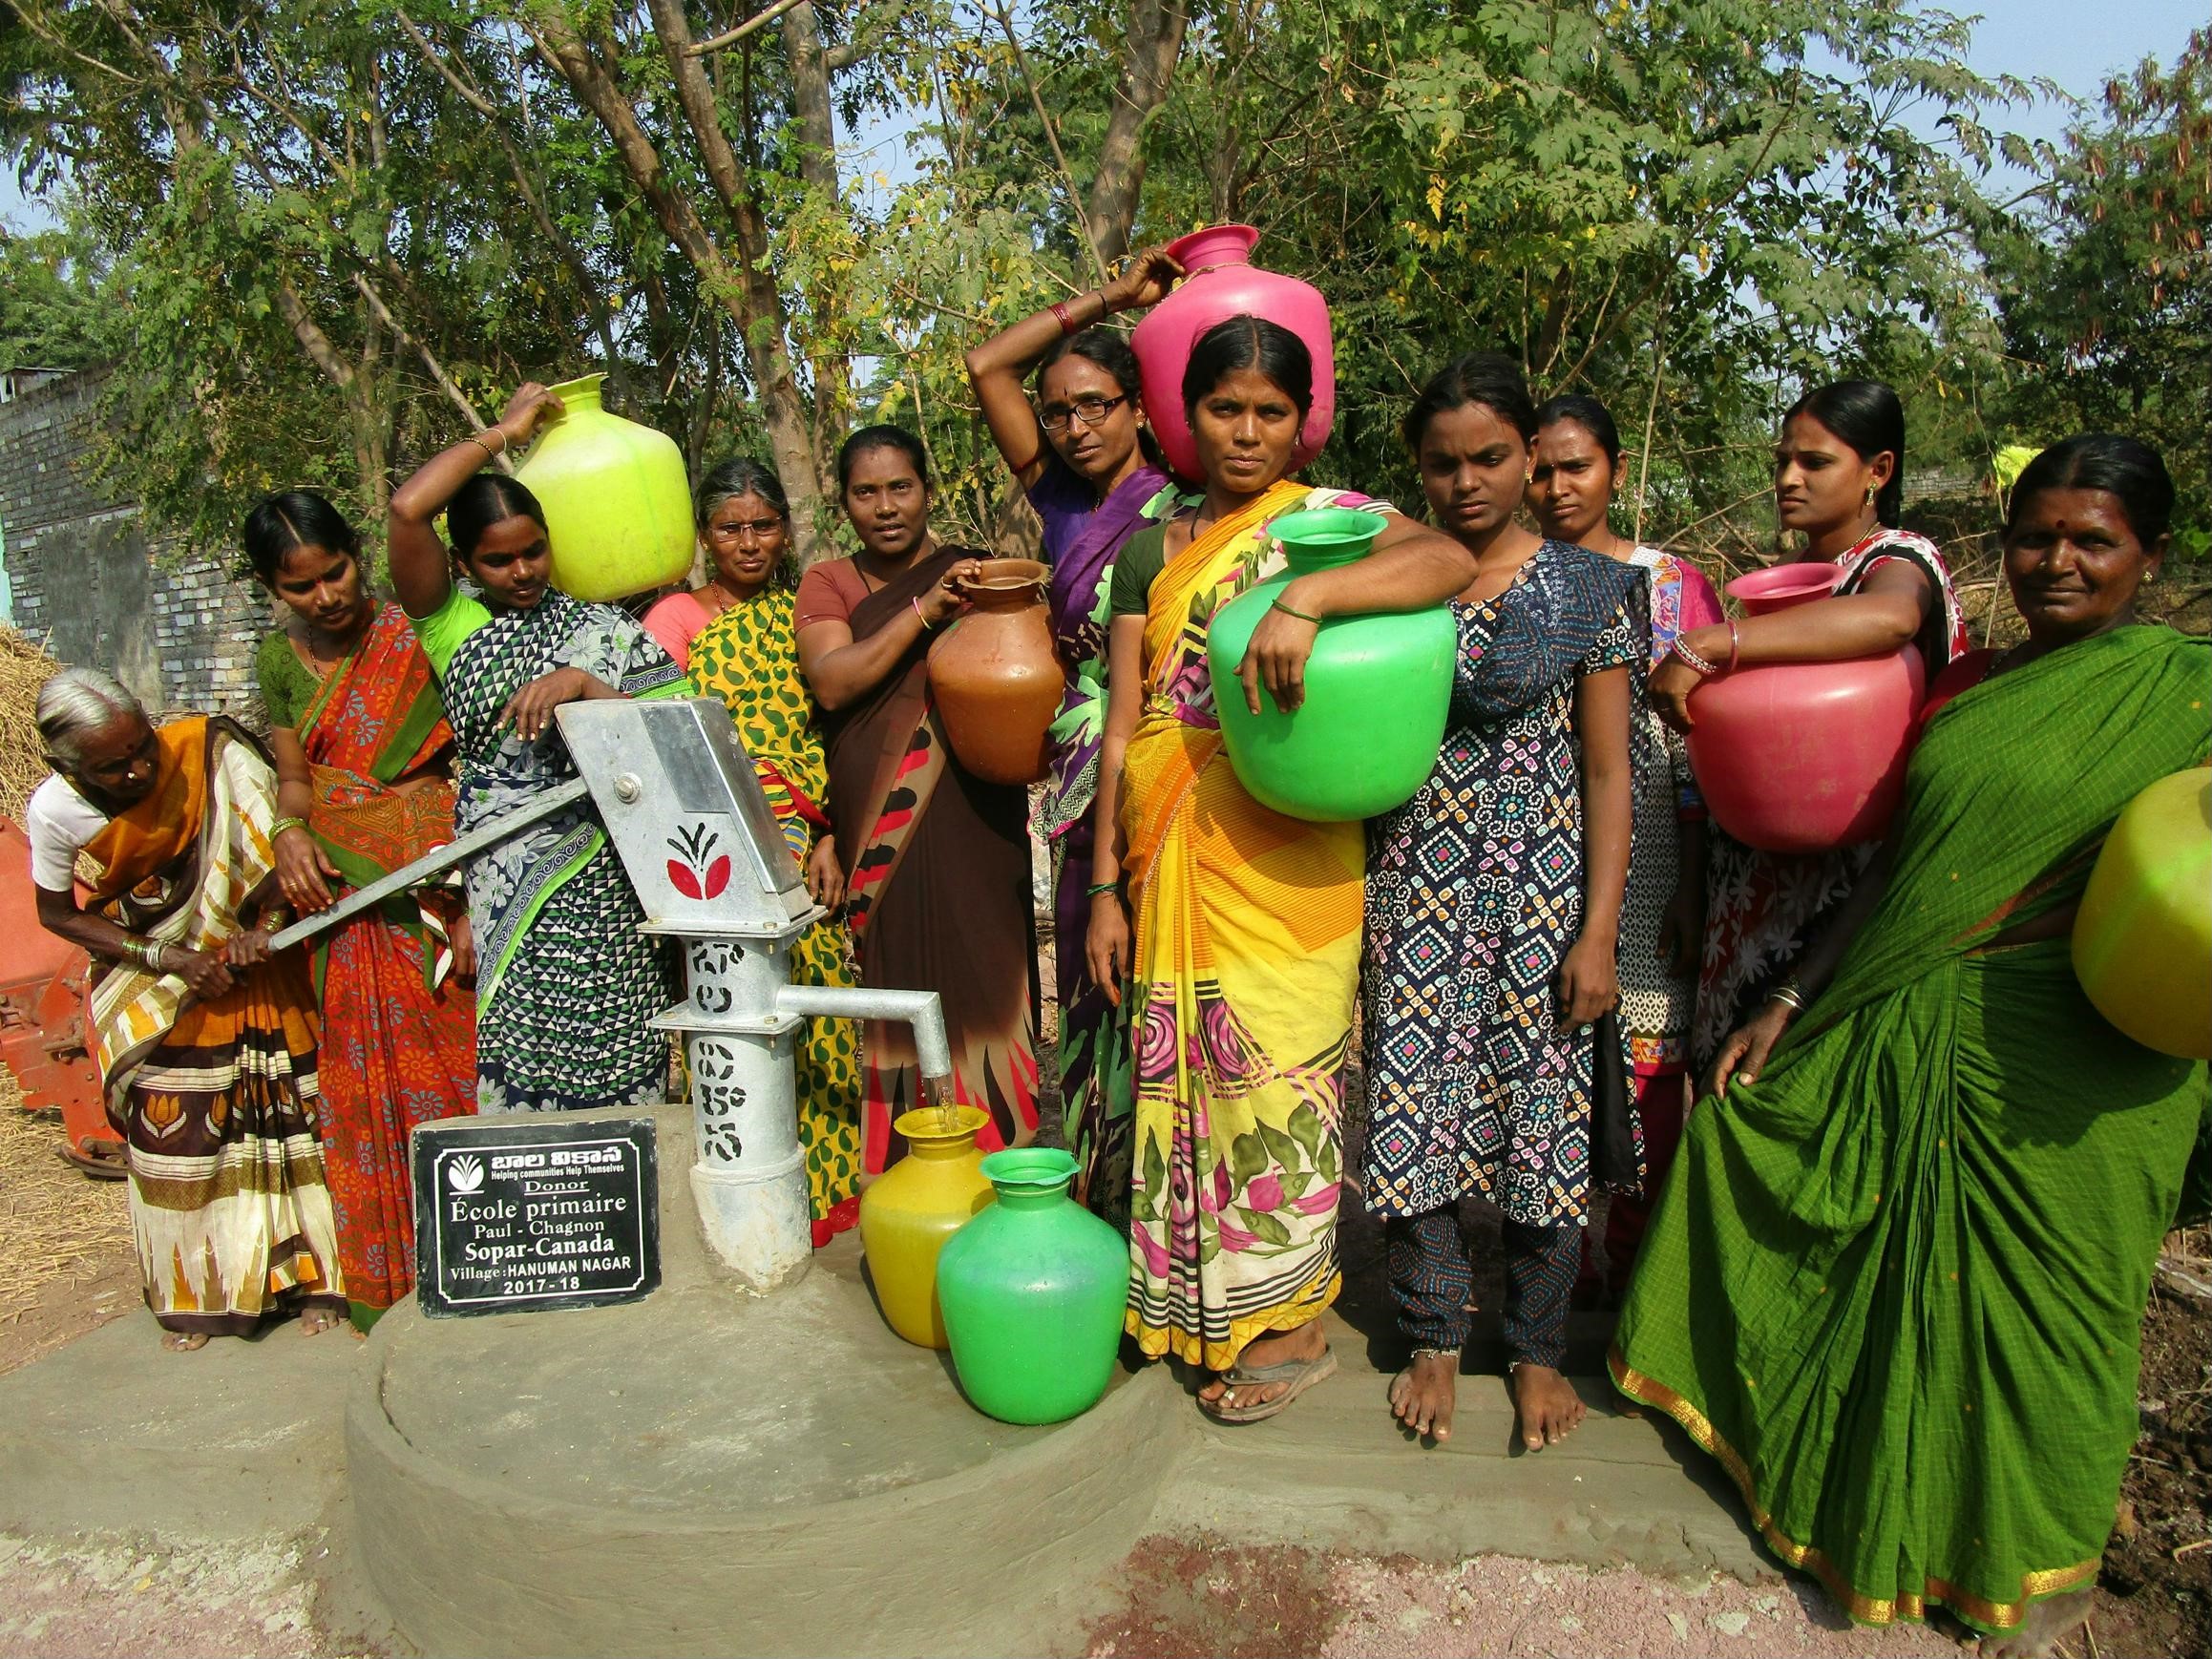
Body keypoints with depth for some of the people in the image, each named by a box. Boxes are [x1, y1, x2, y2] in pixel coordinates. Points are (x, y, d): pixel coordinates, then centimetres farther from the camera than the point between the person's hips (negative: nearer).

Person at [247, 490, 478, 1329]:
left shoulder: (417, 633, -7)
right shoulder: (280, 660, 7)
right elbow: (294, 778, 14)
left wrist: (471, 903, -18)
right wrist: (289, 832, -10)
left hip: (439, 890, -4)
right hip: (350, 903, 4)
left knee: (461, 1065, 0)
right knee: (372, 1085, 9)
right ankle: (394, 1281, 24)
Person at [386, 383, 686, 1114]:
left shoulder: (603, 629, 11)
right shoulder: (450, 623, 8)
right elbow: (408, 509, -8)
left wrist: (584, 685, -14)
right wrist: (504, 432, 1)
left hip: (603, 885, 1)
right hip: (507, 885, -1)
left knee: (617, 1061, 1)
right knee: (520, 1074, -4)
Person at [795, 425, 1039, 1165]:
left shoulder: (973, 573, 8)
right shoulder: (827, 585, 10)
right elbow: (832, 682, -7)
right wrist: (926, 609, -14)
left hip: (971, 828, -1)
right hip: (876, 836, 1)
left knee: (978, 985, -1)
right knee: (895, 991, 4)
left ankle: (995, 1155, 12)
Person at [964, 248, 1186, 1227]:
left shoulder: (1180, 511, -4)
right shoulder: (1063, 500, 11)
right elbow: (987, 365, 12)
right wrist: (1111, 298, 10)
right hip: (1080, 789, 5)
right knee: (1090, 987, 12)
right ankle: (1093, 1194, 25)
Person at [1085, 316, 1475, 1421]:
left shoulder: (1325, 522, 2)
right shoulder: (1151, 550, 13)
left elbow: (1451, 562, -20)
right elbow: (1122, 727, 10)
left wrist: (1305, 599, -32)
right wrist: (1106, 885, 6)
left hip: (1284, 863, -4)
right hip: (1171, 859, 4)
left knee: (1276, 1072, 1)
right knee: (1185, 1072, 10)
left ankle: (1291, 1322, 19)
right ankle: (1193, 1303, 28)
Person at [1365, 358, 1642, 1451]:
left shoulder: (1588, 589, 0)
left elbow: (1607, 771, -3)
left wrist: (1598, 933, -7)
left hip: (1540, 891, -1)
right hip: (1414, 889, 2)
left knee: (1543, 1106, 5)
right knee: (1415, 1104, 4)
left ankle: (1538, 1350, 26)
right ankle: (1435, 1340, 25)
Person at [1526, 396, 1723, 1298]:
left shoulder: (1676, 586, 5)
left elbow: (1698, 747, 2)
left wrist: (1693, 886, -3)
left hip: (1644, 868, -1)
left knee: (1647, 1059, 2)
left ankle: (1634, 1257, 20)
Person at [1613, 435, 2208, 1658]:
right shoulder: (1967, 686, 10)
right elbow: (1894, 868, 10)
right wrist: (1789, 1002, 8)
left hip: (2067, 1065, -5)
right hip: (1903, 1030, 6)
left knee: (2032, 1298, 7)